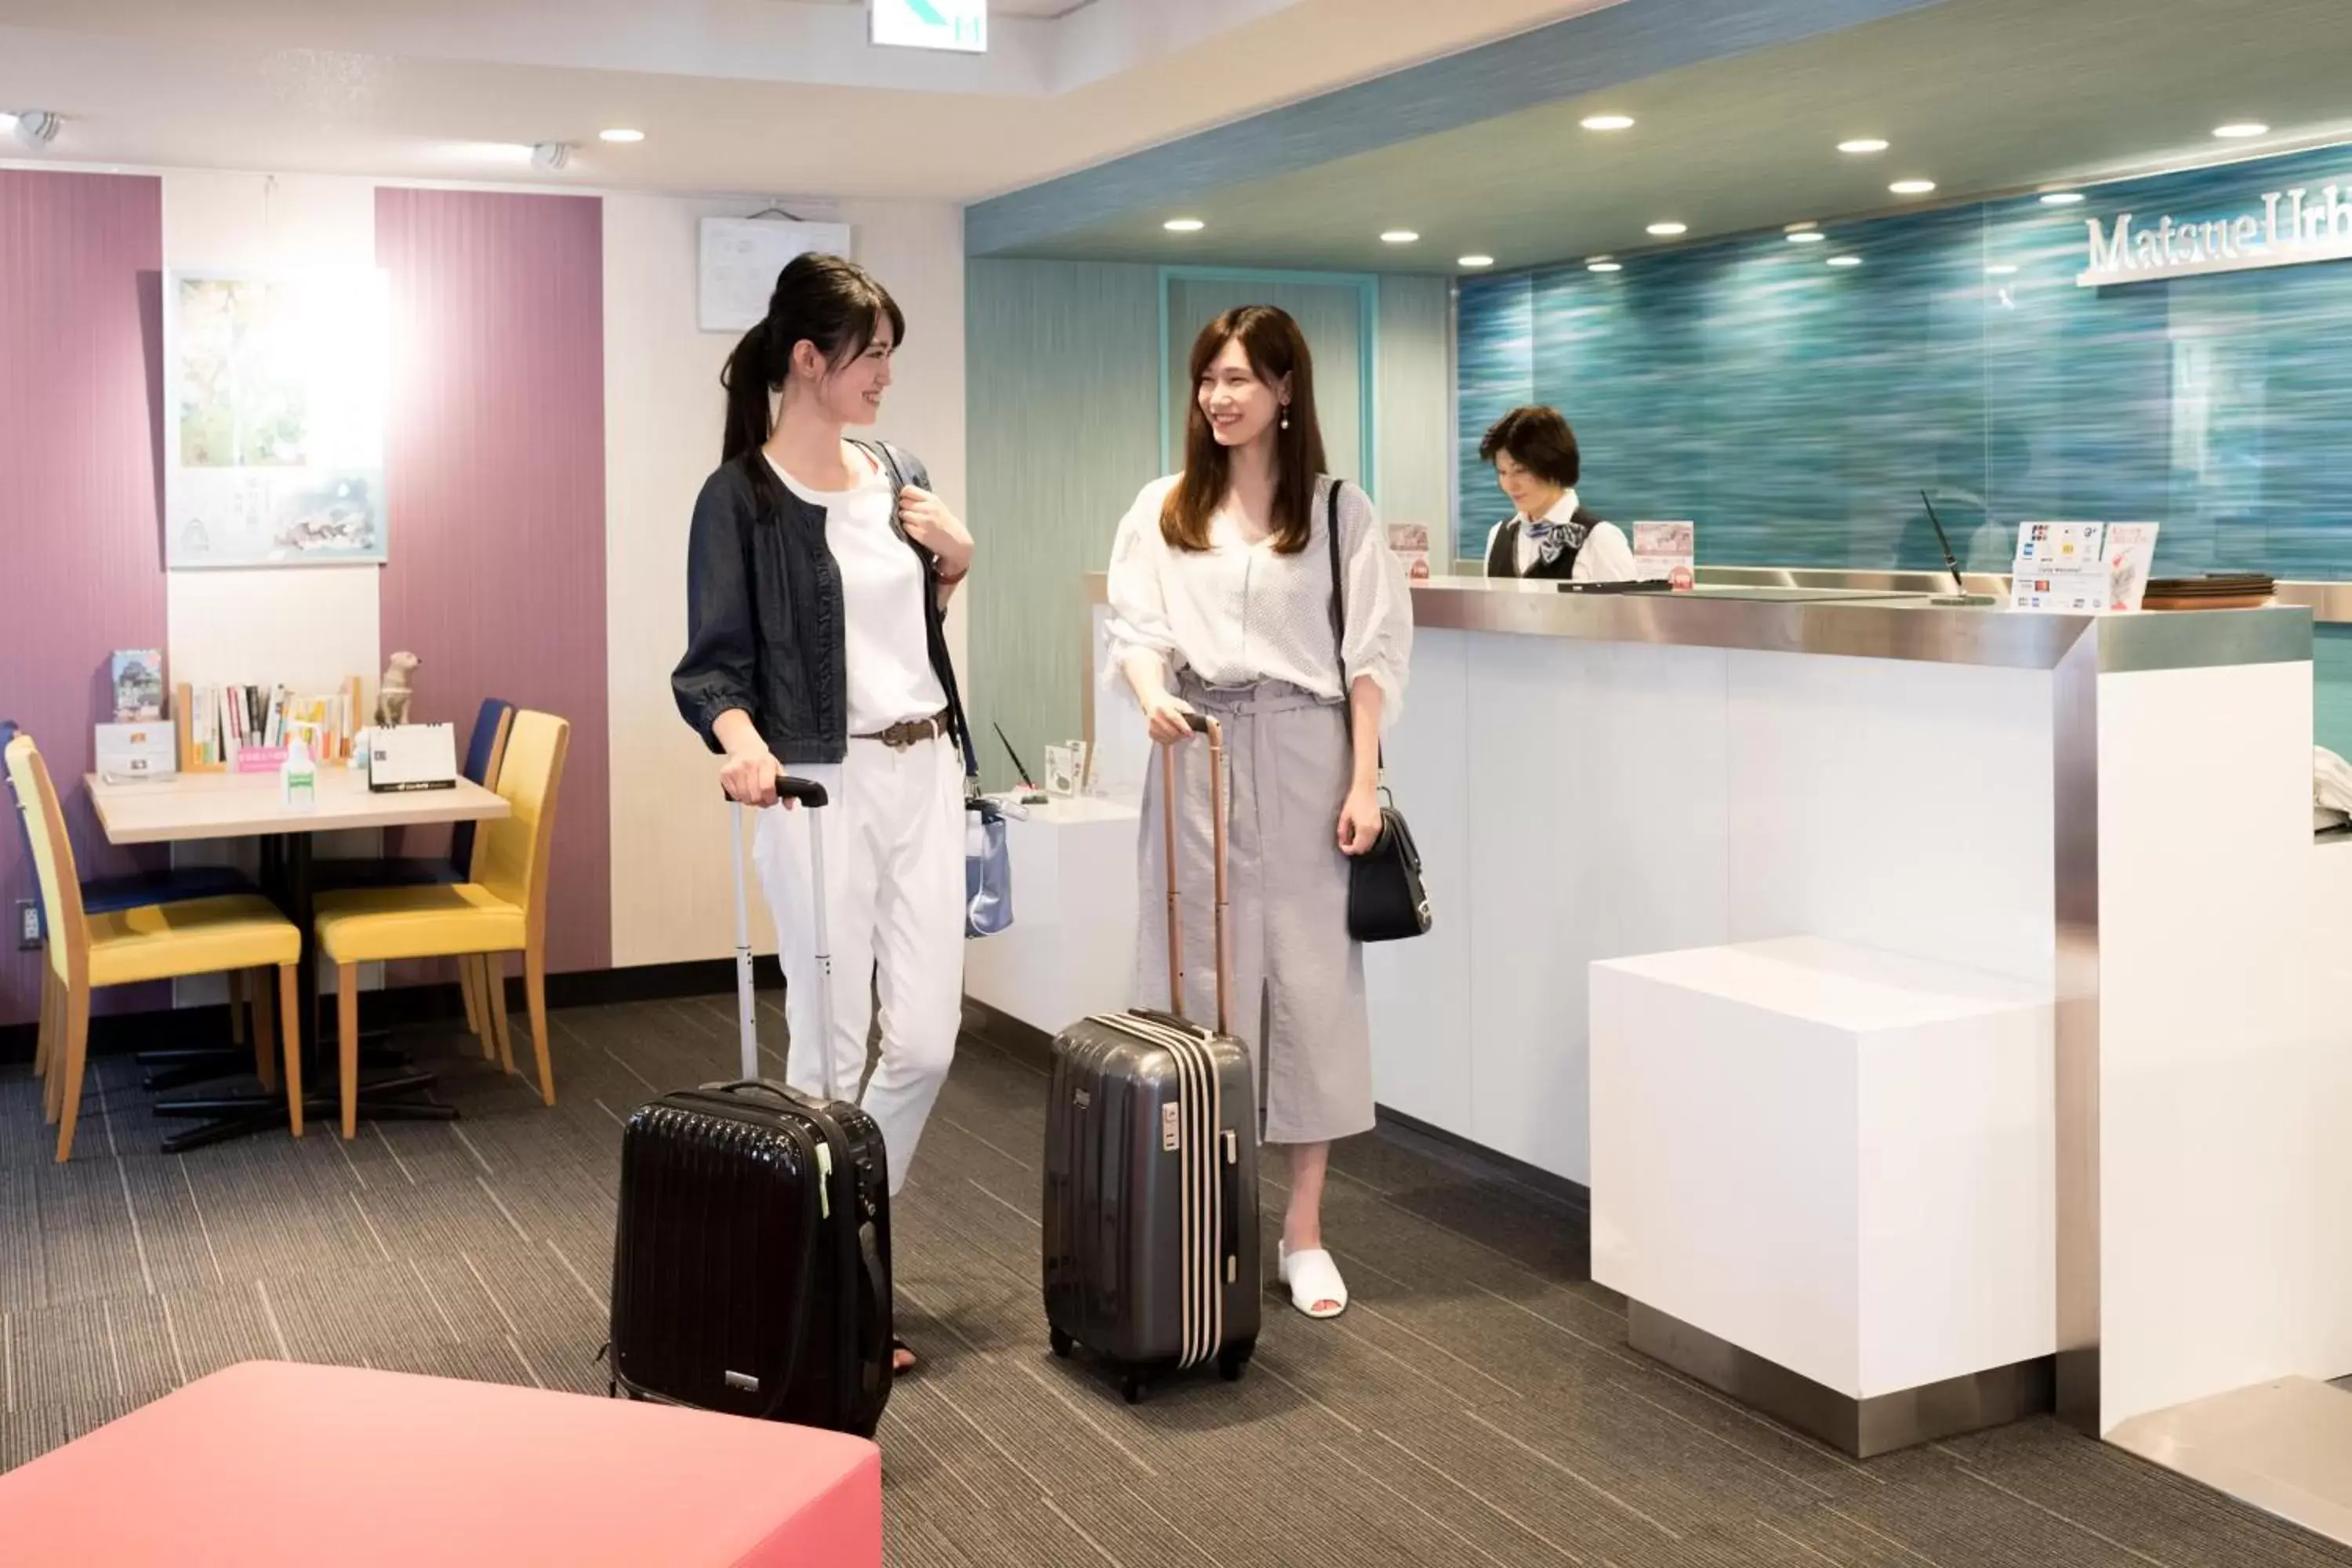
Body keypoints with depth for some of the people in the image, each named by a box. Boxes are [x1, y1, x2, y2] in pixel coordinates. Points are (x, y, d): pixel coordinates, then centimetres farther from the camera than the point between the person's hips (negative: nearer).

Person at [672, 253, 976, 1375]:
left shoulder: (901, 478, 12)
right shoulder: (741, 495, -7)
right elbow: (714, 662, -10)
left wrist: (954, 563, 3)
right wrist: (740, 738, -29)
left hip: (925, 771, 6)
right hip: (820, 786, -6)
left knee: (925, 1041, 6)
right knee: (833, 1047, 0)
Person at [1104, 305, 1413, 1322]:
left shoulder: (1339, 510, 3)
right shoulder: (1161, 510, 9)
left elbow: (1373, 652, 0)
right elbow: (1133, 628, 4)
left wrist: (1364, 783, -7)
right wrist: (1153, 693, -19)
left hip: (1304, 757, -2)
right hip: (1198, 756, 2)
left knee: (1310, 977, 0)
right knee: (1200, 976, 3)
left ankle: (1304, 1229, 9)